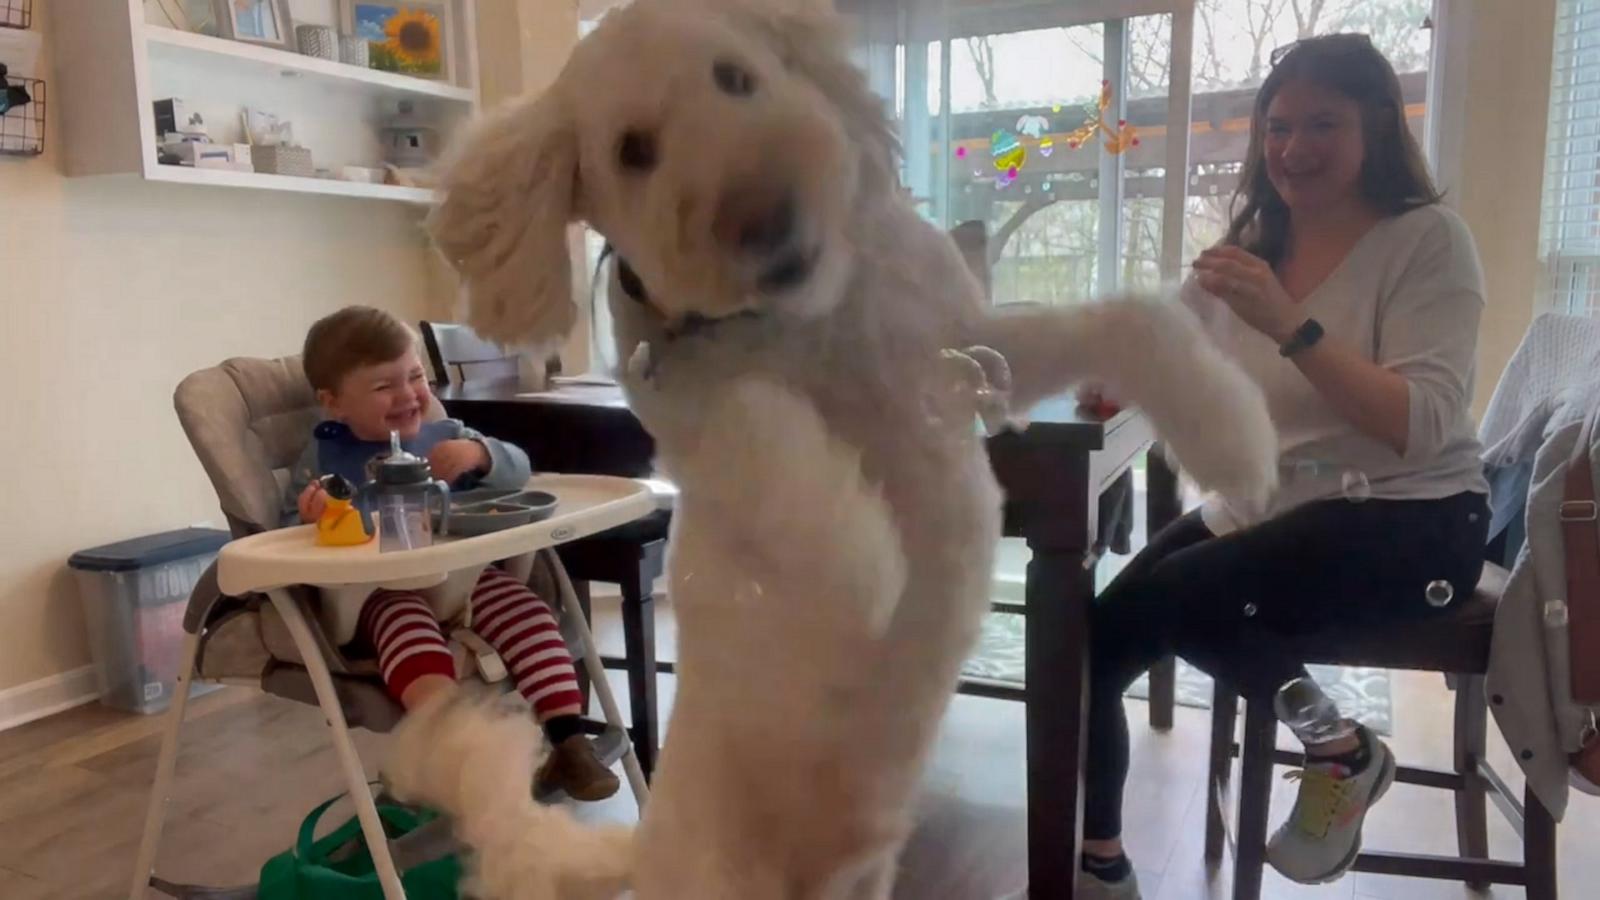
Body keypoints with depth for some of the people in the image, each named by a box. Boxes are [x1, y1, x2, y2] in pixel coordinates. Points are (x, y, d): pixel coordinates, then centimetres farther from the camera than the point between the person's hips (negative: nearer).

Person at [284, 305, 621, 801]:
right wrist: (312, 520, -21)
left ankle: (568, 740, -24)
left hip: (464, 573, 3)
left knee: (525, 608, -24)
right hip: (379, 591, -3)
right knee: (409, 629, -37)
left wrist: (479, 454, -12)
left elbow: (518, 470, 9)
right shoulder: (322, 460, 6)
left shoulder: (446, 436, 14)